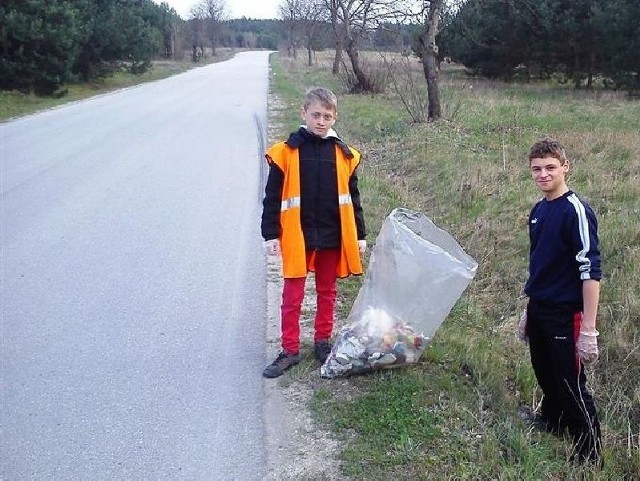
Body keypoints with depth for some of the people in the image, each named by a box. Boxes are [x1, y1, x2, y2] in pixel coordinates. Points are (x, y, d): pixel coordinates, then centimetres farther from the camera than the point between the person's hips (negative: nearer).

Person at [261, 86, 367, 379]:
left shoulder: (344, 154, 1)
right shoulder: (286, 152, -6)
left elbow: (352, 198, 8)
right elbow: (273, 197, -3)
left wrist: (360, 235, 8)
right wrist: (271, 234, -5)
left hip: (332, 237, 2)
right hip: (297, 237, -2)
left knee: (327, 292, 15)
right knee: (292, 295, 6)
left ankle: (323, 342, 30)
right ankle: (290, 350, 16)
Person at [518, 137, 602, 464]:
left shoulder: (576, 210, -16)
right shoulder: (538, 210, 8)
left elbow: (590, 271, -20)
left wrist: (589, 330, -22)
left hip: (565, 315, -7)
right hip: (538, 311, 8)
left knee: (572, 387, 0)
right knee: (546, 379, 21)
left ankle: (589, 458, 14)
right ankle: (550, 425, 42)